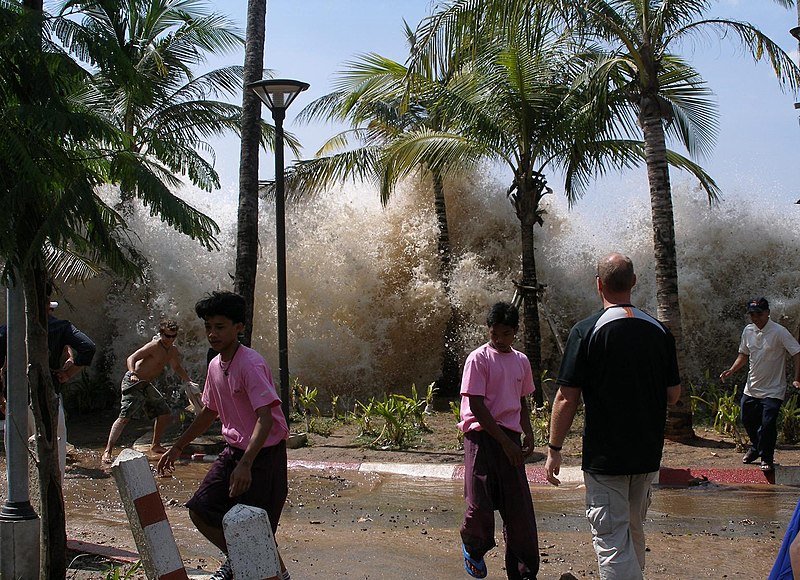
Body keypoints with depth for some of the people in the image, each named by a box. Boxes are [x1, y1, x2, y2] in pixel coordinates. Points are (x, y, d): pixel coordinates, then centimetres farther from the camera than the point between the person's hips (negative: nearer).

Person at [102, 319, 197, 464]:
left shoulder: (173, 350, 8)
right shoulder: (154, 346, -18)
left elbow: (176, 367, 28)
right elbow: (131, 358, -26)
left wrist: (189, 382, 24)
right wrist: (133, 374, -43)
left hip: (146, 385, 9)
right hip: (133, 382, -9)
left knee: (164, 412, 12)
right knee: (125, 417, -18)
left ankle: (155, 445, 26)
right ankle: (108, 451, -19)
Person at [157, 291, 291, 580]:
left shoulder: (250, 364, -21)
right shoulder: (215, 366, 6)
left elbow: (265, 418, -29)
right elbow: (209, 412, 21)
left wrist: (245, 464, -39)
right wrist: (177, 447, 23)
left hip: (264, 454, -8)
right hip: (234, 451, 8)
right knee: (200, 510, 8)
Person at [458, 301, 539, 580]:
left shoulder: (521, 361, 12)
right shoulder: (478, 359, -6)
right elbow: (477, 406, -11)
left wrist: (528, 436, 6)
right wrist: (506, 442, -14)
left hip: (509, 438, 5)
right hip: (482, 435, -5)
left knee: (519, 507, 1)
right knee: (480, 504, -8)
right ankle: (473, 548, 24)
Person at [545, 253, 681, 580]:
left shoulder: (586, 331, -12)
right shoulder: (659, 331, 1)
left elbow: (567, 399, -14)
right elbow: (673, 395, 7)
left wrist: (554, 449, -5)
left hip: (605, 455, -5)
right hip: (648, 454, 5)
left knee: (612, 539, -2)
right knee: (633, 531, 22)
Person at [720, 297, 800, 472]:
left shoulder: (779, 332, -16)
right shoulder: (748, 331, 4)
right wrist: (731, 370, 1)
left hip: (772, 390, -6)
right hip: (751, 388, 6)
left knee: (768, 424, -11)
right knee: (747, 420, 15)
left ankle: (767, 458, 9)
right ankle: (756, 448, 41)